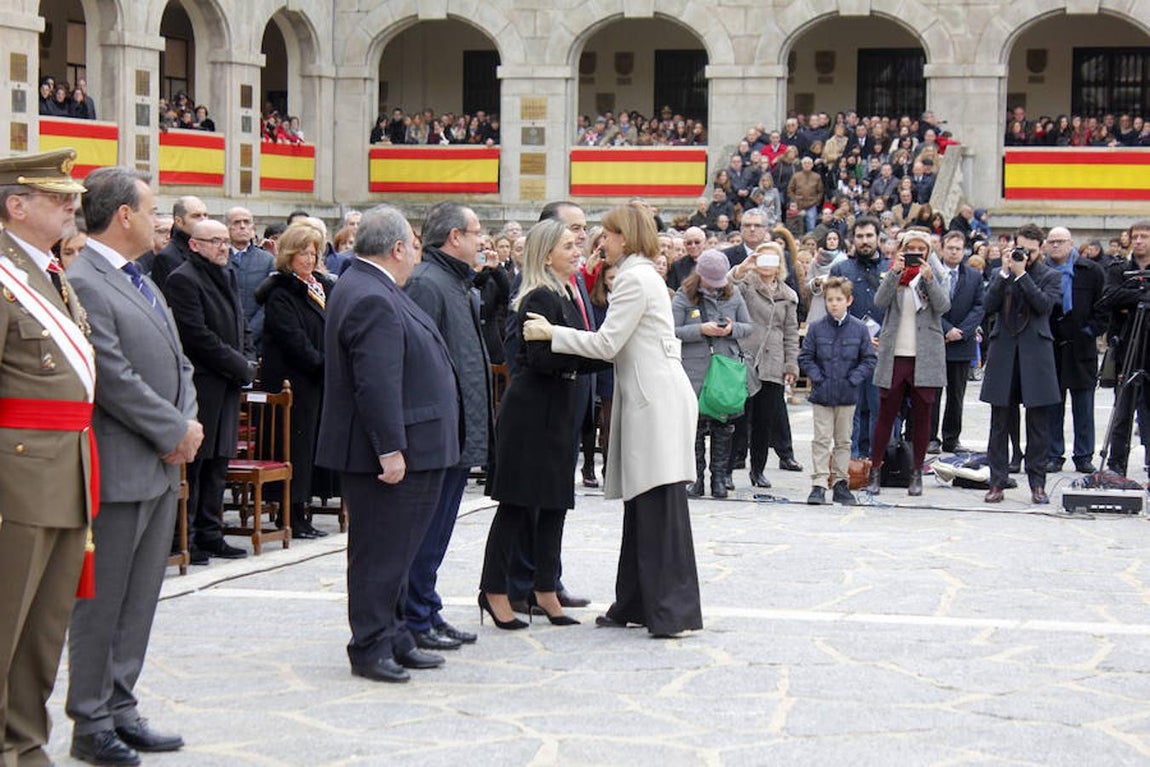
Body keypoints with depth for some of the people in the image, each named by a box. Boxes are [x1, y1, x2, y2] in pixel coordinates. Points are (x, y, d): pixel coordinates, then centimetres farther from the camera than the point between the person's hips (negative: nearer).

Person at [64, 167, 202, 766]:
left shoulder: (140, 281, 15)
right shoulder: (82, 283, -15)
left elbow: (177, 364, 19)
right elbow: (115, 380, -20)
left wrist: (186, 424, 1)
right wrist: (176, 431, -12)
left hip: (162, 468, 9)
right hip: (118, 470, -9)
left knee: (139, 602, 13)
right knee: (102, 602, 1)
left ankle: (120, 711, 22)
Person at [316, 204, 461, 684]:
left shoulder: (373, 291, 14)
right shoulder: (373, 301, -21)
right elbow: (376, 384, -26)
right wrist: (391, 450, -25)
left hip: (404, 450, 11)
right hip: (389, 456, -11)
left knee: (392, 550, 17)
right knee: (381, 552, -3)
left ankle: (393, 640, 25)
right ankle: (371, 648, 4)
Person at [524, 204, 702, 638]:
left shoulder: (635, 278, -11)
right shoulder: (641, 275, 20)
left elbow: (607, 343, -14)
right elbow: (618, 345, 22)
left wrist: (551, 334, -8)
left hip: (657, 401, -10)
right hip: (648, 399, 10)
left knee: (660, 508, -11)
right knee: (642, 506, 11)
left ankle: (674, 610, -12)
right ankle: (637, 604, 16)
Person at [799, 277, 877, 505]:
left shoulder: (859, 329, -1)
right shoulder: (816, 328, -2)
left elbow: (869, 360, 3)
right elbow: (805, 357, 3)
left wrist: (853, 379, -8)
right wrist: (817, 377, -8)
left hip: (847, 394, 1)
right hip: (822, 394, -1)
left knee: (843, 441, 11)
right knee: (821, 439, -1)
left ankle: (841, 484, 18)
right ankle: (818, 484, -1)